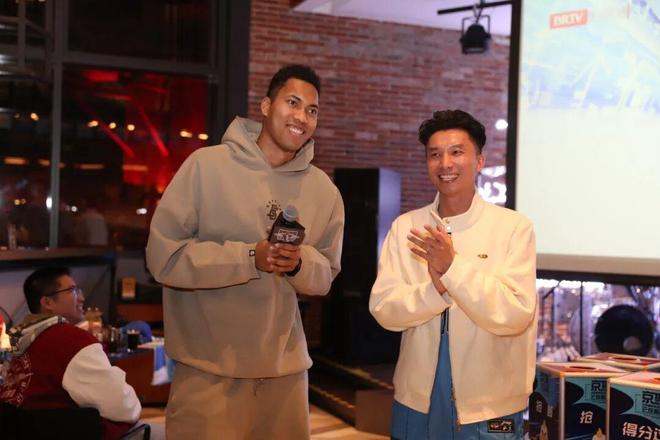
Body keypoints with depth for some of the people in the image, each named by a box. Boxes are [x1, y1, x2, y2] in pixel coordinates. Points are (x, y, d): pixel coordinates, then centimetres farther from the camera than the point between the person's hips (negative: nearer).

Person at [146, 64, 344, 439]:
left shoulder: (324, 190, 4)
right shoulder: (206, 165, -9)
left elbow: (325, 275, 10)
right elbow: (163, 257, -12)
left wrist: (299, 264, -13)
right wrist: (250, 257, -20)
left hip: (286, 366, 4)